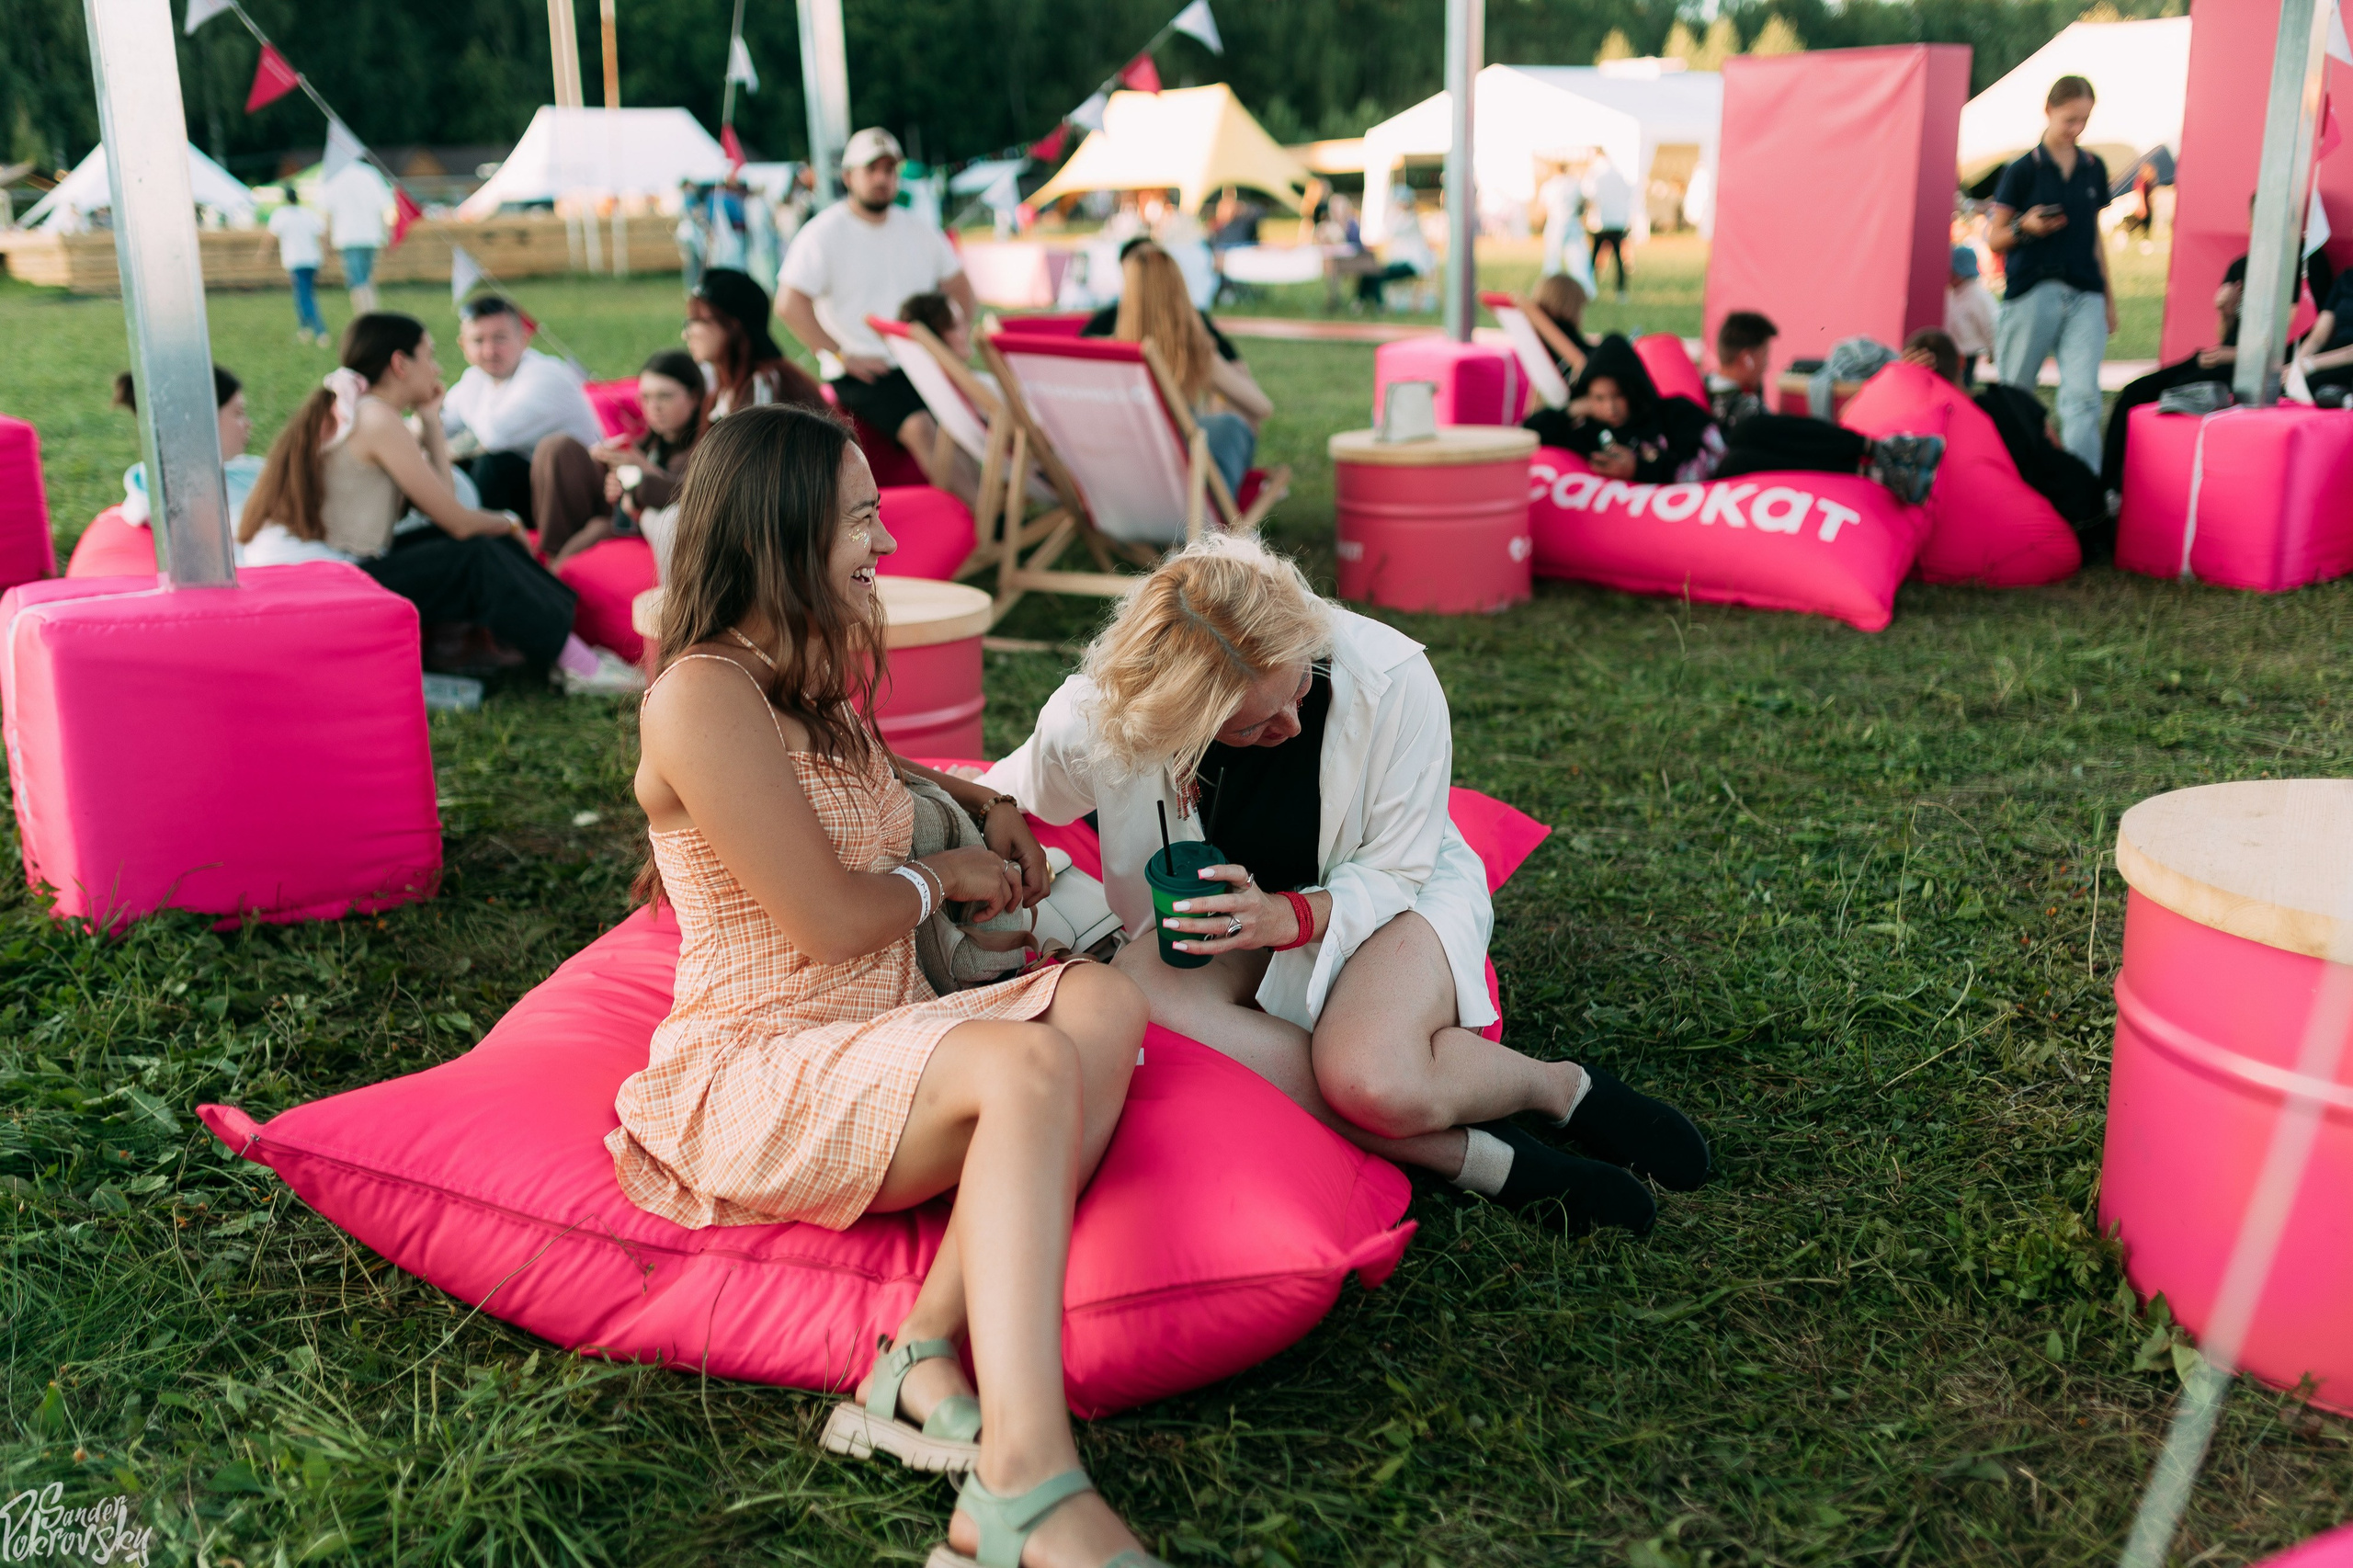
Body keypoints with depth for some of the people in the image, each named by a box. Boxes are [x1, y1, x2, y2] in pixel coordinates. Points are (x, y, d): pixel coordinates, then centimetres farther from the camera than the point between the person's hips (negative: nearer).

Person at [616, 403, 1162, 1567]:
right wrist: (947, 874, 2)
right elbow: (832, 922, -17)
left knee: (1103, 1000, -18)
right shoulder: (703, 695, -13)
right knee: (1028, 1066, -34)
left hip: (876, 1047, 9)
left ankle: (932, 1356, -27)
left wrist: (983, 806, 21)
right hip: (754, 1072, -9)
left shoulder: (808, 686, 17)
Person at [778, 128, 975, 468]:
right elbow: (792, 305, -9)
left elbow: (960, 290, 24)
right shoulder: (823, 234, 0)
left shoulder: (919, 231, 16)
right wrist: (841, 356, -13)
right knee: (920, 426, -31)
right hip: (863, 371, -5)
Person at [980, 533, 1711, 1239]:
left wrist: (1291, 916, -35)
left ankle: (1563, 1087, -1)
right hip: (1225, 909, 3)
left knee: (1375, 1082, -37)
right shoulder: (1093, 719, -22)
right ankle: (1462, 1153, -28)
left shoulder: (1391, 678, -27)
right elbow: (988, 808, 0)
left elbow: (1396, 869, -18)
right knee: (1138, 1001, -36)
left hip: (1387, 892, -3)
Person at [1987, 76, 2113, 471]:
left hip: (2084, 295, 3)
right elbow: (1994, 238, 3)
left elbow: (2094, 235, 22)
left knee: (2083, 394, -12)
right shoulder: (2023, 169, 1)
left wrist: (2109, 297, 21)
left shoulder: (2094, 168, 13)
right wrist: (2026, 227, -18)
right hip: (2031, 291, -3)